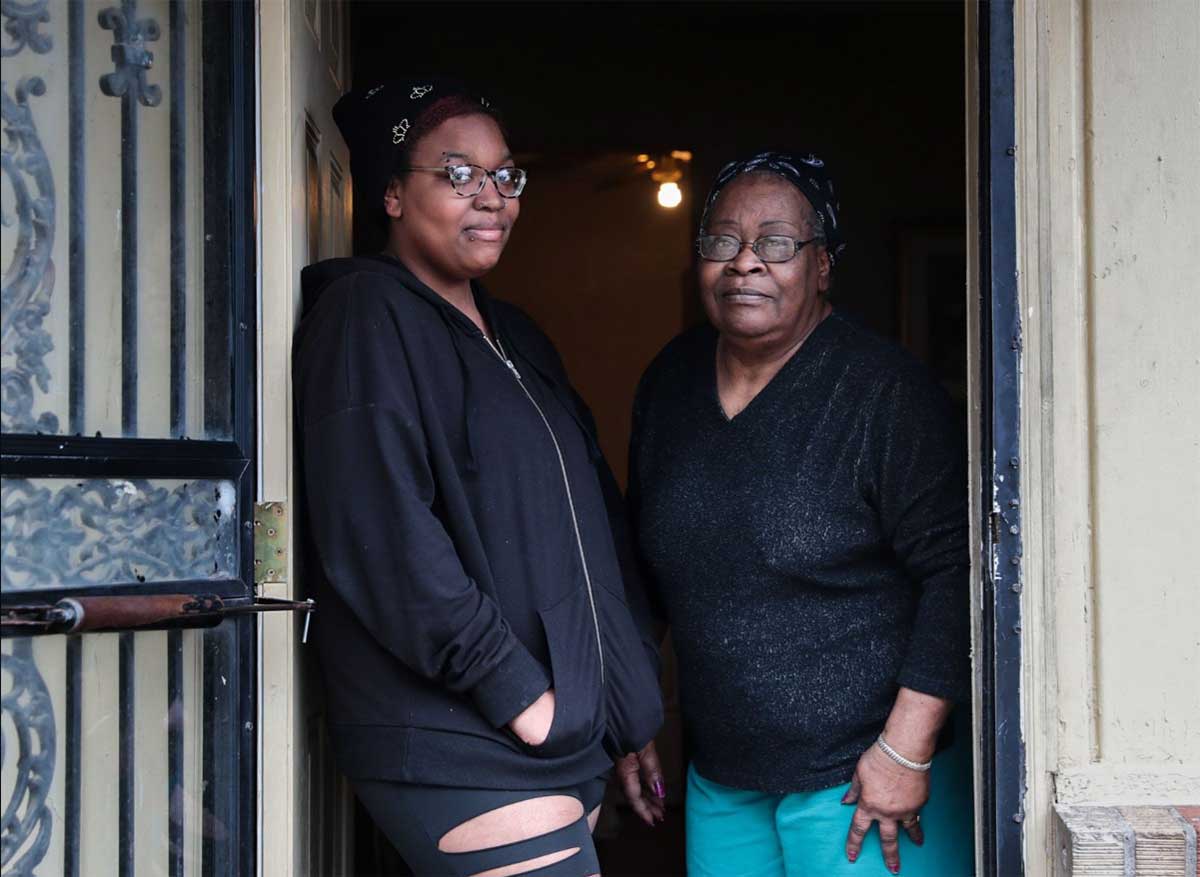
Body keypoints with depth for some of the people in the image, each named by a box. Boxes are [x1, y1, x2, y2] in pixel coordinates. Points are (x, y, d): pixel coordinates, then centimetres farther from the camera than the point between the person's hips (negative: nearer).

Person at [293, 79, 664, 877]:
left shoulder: (517, 337, 18)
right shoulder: (368, 317, -8)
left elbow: (595, 518, 20)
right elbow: (381, 534, -19)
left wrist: (629, 706, 15)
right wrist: (513, 688, -18)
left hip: (574, 743, 8)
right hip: (460, 751, -8)